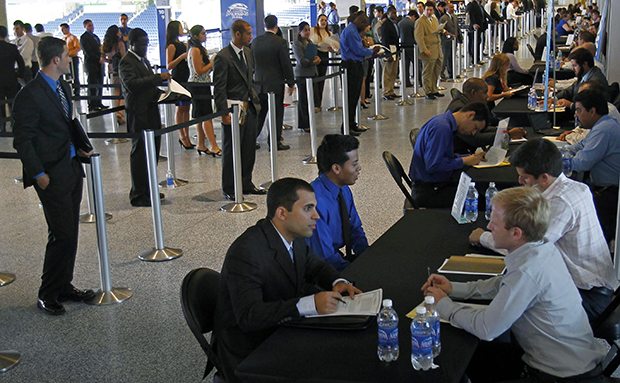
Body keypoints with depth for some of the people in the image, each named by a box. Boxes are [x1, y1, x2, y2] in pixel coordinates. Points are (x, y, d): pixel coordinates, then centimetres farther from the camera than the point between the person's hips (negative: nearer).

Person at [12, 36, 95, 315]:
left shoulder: (63, 87, 12)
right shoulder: (30, 95, -15)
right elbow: (22, 140, -14)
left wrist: (79, 148, 10)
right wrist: (39, 174, -16)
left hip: (71, 169, 9)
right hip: (52, 176, -9)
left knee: (70, 233, 14)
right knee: (62, 235, -5)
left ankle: (63, 287, 28)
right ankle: (47, 295, 11)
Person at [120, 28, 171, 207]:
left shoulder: (144, 61, 19)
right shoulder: (126, 62, -11)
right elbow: (132, 84, -27)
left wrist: (160, 93, 9)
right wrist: (159, 77, -28)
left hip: (151, 112, 9)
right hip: (138, 114, -9)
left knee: (152, 152, 12)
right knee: (140, 153, -4)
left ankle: (148, 189, 23)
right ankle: (138, 195, 4)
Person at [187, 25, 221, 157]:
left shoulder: (200, 49, 17)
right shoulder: (195, 50, -14)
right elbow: (199, 71, -18)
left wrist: (213, 64, 8)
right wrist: (213, 63, -12)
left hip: (203, 86, 10)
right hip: (198, 86, -10)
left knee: (201, 117, 11)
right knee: (206, 117, -11)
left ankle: (201, 146, 16)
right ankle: (214, 147, -12)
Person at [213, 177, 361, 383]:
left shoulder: (293, 236, 0)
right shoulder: (245, 252, -26)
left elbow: (316, 266, 17)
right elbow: (249, 316, -32)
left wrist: (338, 282, -6)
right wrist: (310, 304, -37)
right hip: (248, 356, -8)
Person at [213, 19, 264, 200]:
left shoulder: (247, 52, 12)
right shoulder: (222, 57, -14)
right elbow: (219, 89, -15)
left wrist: (255, 99, 15)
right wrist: (224, 113, -20)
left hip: (249, 108, 8)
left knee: (249, 149, 13)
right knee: (231, 151, 2)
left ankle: (246, 183, 26)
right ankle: (229, 189, 13)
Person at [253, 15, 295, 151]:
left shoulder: (255, 41, 4)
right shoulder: (280, 42, -12)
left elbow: (252, 62, 13)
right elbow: (286, 64, -10)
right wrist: (291, 83, -2)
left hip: (259, 83, 5)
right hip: (275, 83, -5)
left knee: (259, 113, 13)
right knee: (276, 113, 3)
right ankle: (275, 142, 8)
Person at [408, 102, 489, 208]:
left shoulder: (444, 121, 12)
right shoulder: (442, 128, -21)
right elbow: (432, 165, -26)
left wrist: (471, 157, 8)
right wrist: (463, 161, -16)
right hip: (429, 191, -10)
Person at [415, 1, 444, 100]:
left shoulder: (435, 19, 17)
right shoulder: (420, 21, -9)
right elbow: (419, 37, -14)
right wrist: (424, 50, -21)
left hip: (438, 50, 8)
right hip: (428, 51, -8)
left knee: (437, 72, 13)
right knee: (427, 73, 0)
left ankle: (434, 90, 24)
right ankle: (428, 92, 9)